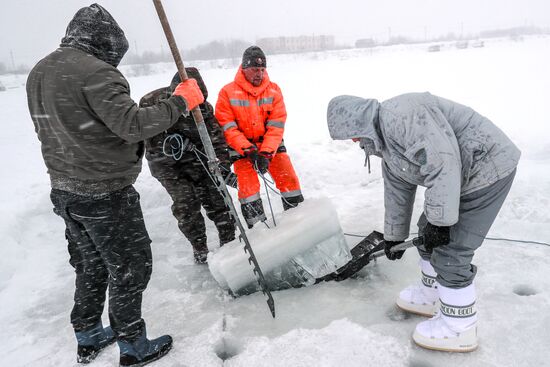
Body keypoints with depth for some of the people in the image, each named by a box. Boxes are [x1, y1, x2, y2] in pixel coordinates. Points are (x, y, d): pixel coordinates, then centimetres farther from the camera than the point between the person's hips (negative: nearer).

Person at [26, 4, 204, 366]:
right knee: (130, 268, 8)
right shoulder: (95, 72, -20)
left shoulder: (39, 72, 10)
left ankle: (88, 337, 40)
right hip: (106, 196, -9)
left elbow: (57, 129, 15)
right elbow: (132, 125, -27)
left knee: (91, 265, 24)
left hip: (65, 192, 9)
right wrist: (180, 102, -19)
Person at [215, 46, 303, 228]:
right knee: (248, 185, -10)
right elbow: (228, 128, -12)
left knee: (288, 177, -4)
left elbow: (276, 126, -10)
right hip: (242, 147, -1)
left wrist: (266, 153, -21)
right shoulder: (228, 92, -10)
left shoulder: (274, 90, -5)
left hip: (270, 144, 2)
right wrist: (248, 150, -22)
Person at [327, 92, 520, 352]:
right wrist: (393, 236, 25)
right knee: (428, 233, 18)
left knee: (450, 252, -5)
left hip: (488, 169, -10)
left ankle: (459, 329, 14)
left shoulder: (400, 114, -23)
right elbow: (397, 191, 19)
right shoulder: (385, 143, 11)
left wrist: (438, 221, -25)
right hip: (463, 176, 10)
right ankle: (432, 296, 37)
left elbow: (443, 163, -31)